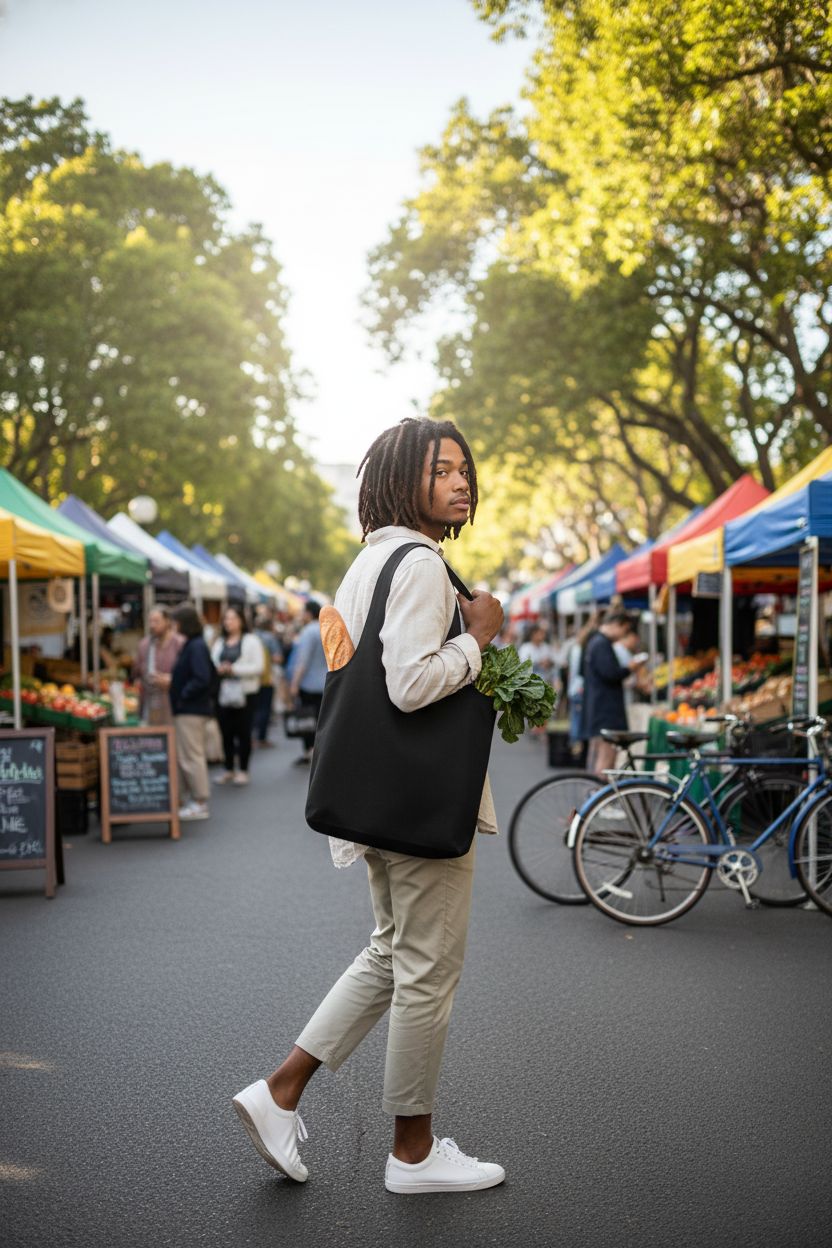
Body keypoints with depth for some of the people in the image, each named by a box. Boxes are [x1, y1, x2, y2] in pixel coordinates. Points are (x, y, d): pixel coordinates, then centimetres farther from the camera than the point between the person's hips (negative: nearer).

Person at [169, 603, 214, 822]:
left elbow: (202, 679, -24)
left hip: (191, 711, -10)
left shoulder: (196, 647, -17)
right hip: (189, 709, 10)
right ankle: (198, 800, 23)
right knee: (191, 755, 15)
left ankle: (200, 804, 4)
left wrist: (182, 695, -14)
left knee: (191, 756, -3)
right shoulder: (192, 644, 13)